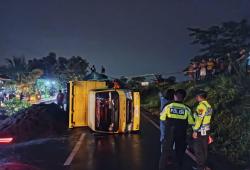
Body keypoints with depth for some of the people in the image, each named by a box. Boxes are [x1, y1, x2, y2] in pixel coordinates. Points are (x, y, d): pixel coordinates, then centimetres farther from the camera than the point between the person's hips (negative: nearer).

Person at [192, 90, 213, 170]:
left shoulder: (201, 106, -19)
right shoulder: (208, 105, 10)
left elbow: (199, 120, -23)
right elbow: (206, 118, 13)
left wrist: (195, 131, -19)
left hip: (200, 131, -9)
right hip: (206, 130, 9)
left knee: (198, 149, 0)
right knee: (204, 148, 15)